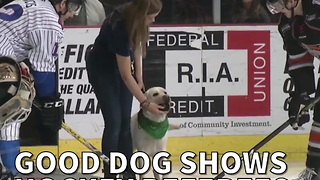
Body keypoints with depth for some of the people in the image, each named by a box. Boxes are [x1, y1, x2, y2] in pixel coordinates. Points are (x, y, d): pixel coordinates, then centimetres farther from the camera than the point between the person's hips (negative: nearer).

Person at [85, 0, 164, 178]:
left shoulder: (133, 19, -17)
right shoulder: (119, 28, -36)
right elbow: (126, 76, -31)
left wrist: (139, 76, -2)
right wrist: (146, 103, -27)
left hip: (121, 63, 7)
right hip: (102, 69, -7)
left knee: (125, 122, 4)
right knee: (114, 122, -10)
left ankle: (128, 173, 8)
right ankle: (110, 175, -4)